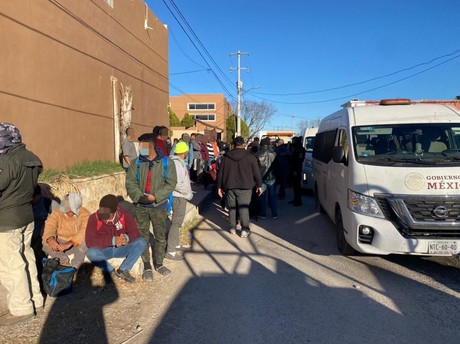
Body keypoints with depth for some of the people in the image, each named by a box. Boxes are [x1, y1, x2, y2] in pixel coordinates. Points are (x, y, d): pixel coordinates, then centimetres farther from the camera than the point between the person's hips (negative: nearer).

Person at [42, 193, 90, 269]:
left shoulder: (84, 213, -14)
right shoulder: (57, 213, -5)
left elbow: (84, 231, -28)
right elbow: (49, 228, -20)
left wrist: (69, 244, -41)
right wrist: (51, 239, -43)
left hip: (77, 245, -2)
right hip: (60, 243, 3)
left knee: (85, 242, -34)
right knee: (45, 242, -23)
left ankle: (74, 267, -24)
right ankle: (65, 262, -23)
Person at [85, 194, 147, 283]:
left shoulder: (124, 215, -12)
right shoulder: (94, 218, -16)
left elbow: (135, 233, -12)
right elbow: (89, 241, -22)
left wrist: (127, 238, -37)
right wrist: (112, 240, -33)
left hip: (121, 248, 1)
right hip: (104, 250, -1)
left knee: (141, 243, -24)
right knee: (91, 253, -34)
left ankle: (123, 270, -13)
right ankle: (110, 270, -7)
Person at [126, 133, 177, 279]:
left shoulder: (166, 162, -6)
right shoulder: (137, 163, 1)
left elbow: (171, 183, -9)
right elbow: (130, 182, -3)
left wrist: (155, 196, -19)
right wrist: (139, 196, -19)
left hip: (159, 206, -1)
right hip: (140, 206, 2)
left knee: (160, 236, 10)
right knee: (142, 236, 10)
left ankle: (159, 264, 29)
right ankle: (147, 266, 25)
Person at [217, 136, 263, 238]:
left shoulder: (226, 156, 4)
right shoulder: (250, 156, -4)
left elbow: (220, 172, 7)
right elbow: (256, 172, -2)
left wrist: (219, 186, 13)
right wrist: (259, 185, 6)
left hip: (230, 186, 3)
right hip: (245, 187, -2)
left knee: (232, 207, 12)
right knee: (244, 208, 0)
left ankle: (232, 227, 17)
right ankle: (245, 229, -3)